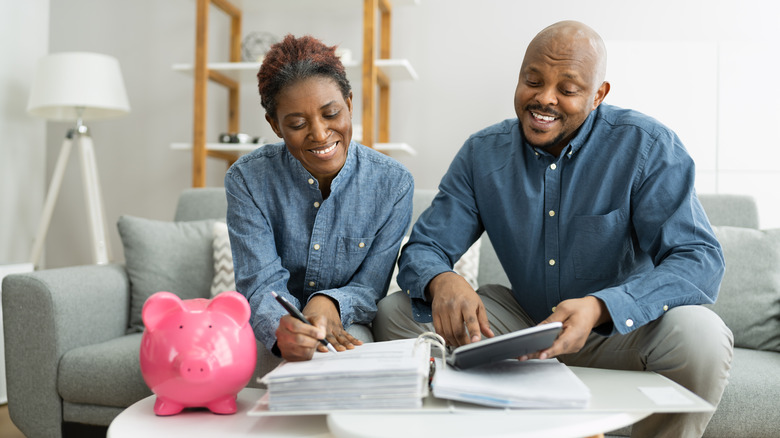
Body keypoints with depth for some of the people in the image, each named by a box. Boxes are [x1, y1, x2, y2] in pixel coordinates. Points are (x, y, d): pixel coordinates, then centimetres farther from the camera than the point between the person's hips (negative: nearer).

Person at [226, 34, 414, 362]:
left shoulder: (393, 184, -11)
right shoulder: (247, 179, -12)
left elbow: (370, 289, -6)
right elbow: (262, 284, -17)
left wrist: (330, 303, -31)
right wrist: (282, 330, -42)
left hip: (345, 327, -1)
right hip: (269, 330, 1)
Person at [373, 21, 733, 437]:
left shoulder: (648, 147, -15)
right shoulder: (482, 153, -5)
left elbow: (700, 259, -23)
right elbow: (422, 249, -5)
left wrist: (600, 308, -41)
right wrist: (441, 282, -32)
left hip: (622, 329, -2)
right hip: (524, 321, 3)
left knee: (699, 334, -33)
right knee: (395, 314, -11)